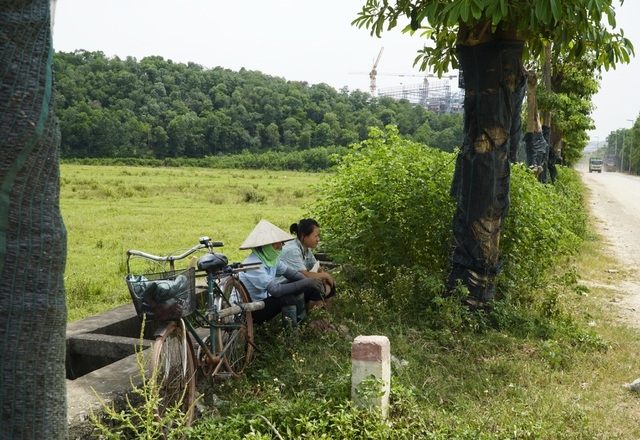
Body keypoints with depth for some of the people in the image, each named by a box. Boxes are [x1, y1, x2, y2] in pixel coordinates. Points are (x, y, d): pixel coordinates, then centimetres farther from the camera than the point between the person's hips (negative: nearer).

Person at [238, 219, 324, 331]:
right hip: (252, 310, -9)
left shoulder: (270, 258, -2)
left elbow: (292, 273, 0)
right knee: (288, 298, -28)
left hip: (264, 299, 9)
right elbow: (275, 290, -35)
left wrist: (310, 283, -19)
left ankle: (300, 321, 12)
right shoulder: (253, 264, -28)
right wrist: (305, 283, -34)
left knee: (298, 282, 0)